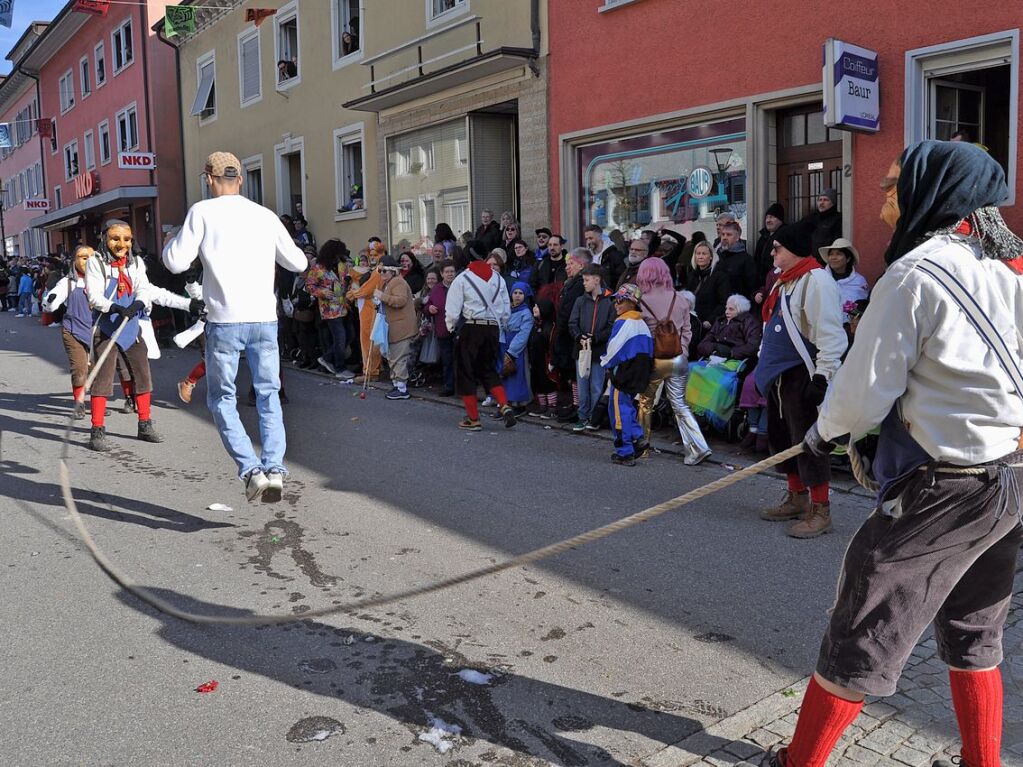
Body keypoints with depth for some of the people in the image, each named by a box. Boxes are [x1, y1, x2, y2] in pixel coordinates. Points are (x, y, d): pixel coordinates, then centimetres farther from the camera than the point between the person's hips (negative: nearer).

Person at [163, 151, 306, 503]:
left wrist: (171, 241, 19)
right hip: (265, 319, 3)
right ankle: (274, 469, -1)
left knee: (222, 399, 9)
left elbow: (176, 263, -2)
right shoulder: (265, 215, 10)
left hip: (225, 321, -3)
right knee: (268, 396, 13)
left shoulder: (203, 211, -1)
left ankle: (251, 470, -4)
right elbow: (298, 262, 16)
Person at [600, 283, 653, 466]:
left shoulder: (623, 322, -15)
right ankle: (638, 438, 10)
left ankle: (625, 453, 3)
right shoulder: (642, 324, 11)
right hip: (639, 374, 8)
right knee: (627, 407, 21)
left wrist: (606, 363, 2)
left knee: (619, 409, -1)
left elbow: (614, 348, -16)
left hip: (623, 374, -8)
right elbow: (649, 349, 14)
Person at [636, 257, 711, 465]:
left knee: (645, 403, 16)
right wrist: (682, 352, 11)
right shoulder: (680, 300, 0)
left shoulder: (641, 302, -9)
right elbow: (686, 330, 5)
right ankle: (697, 446, -2)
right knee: (680, 404, 8)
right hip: (678, 360, 3)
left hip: (653, 361, -3)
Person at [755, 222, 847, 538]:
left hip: (802, 375, -10)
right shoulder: (783, 282, 16)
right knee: (781, 437, 17)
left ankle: (820, 510, 4)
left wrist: (822, 376, -23)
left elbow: (830, 333, -21)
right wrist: (765, 365, 24)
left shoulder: (816, 280, -15)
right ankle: (797, 498, 31)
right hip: (778, 375, 10)